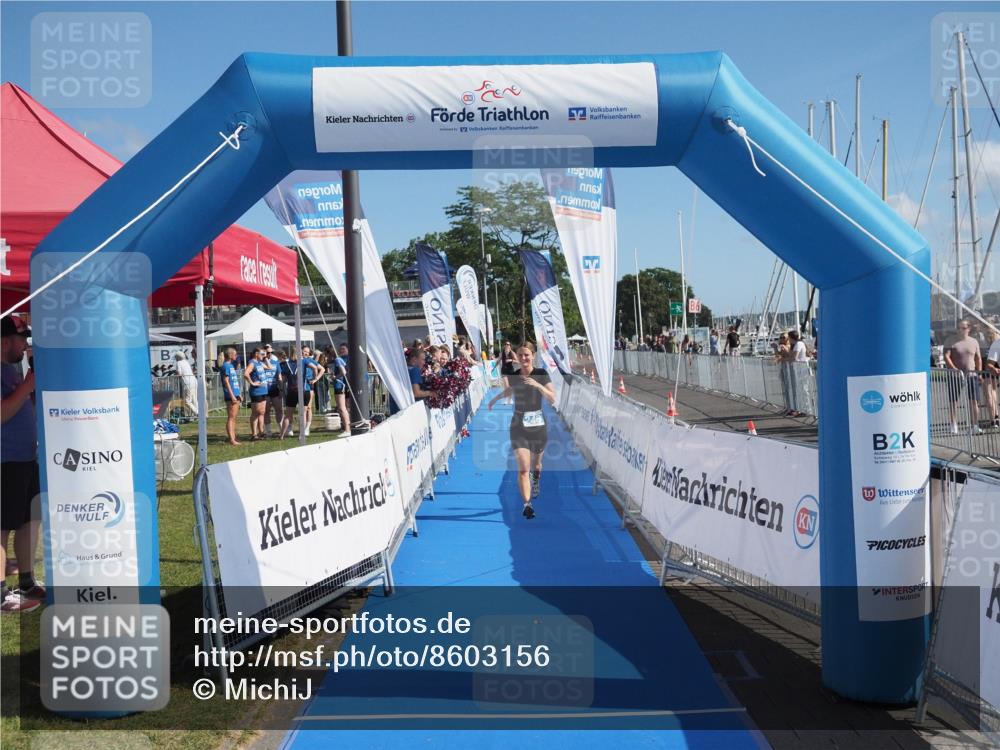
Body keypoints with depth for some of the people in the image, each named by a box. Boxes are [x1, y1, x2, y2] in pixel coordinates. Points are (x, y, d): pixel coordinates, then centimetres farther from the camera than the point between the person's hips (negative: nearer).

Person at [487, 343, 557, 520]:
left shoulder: (541, 374, -7)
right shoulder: (514, 376, 1)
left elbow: (552, 399, -15)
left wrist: (538, 385, -28)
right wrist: (494, 399, 37)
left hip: (538, 425, -1)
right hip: (519, 426, 1)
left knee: (535, 464, 18)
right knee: (523, 468, -12)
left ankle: (536, 479, 53)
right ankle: (527, 504, -14)